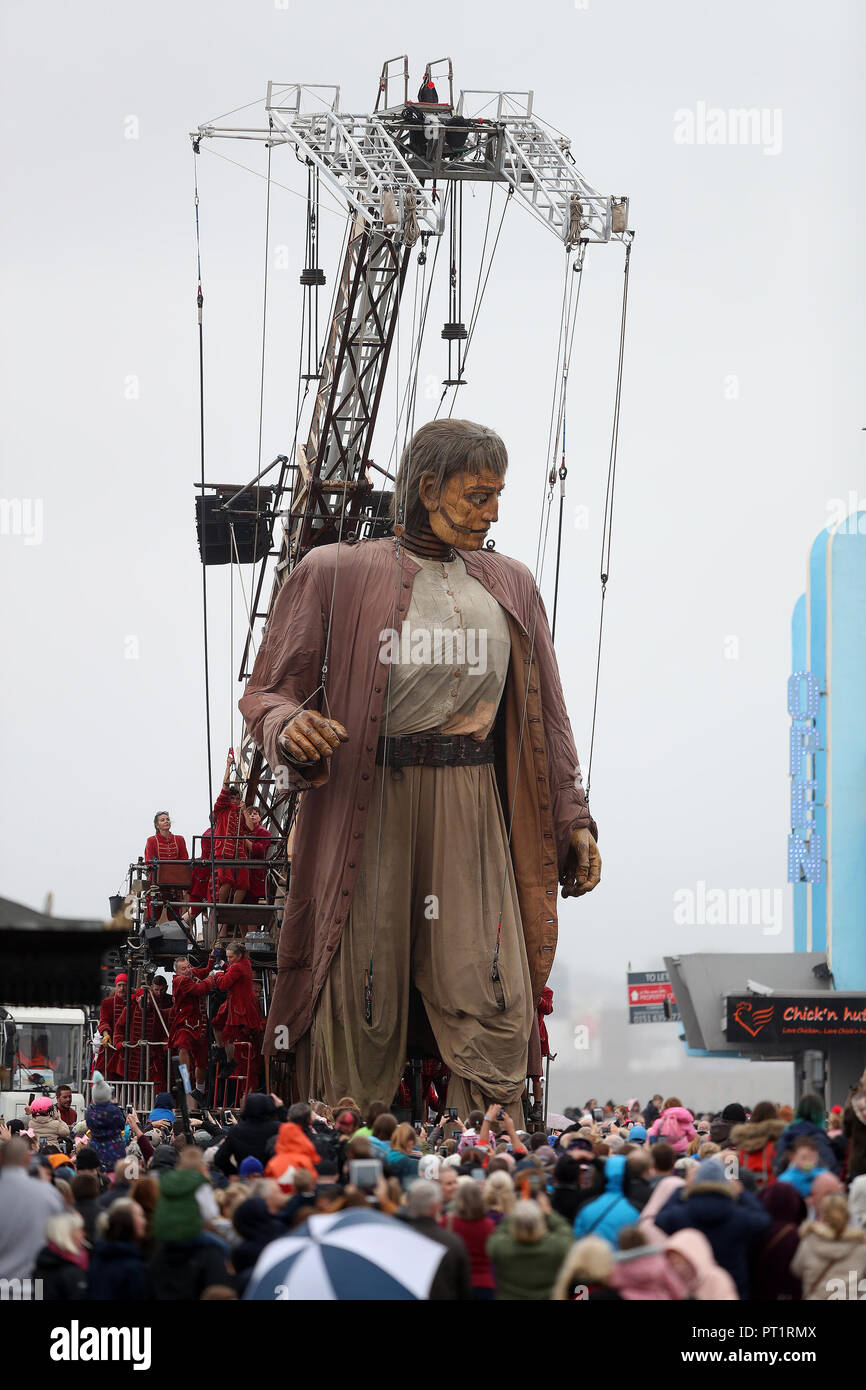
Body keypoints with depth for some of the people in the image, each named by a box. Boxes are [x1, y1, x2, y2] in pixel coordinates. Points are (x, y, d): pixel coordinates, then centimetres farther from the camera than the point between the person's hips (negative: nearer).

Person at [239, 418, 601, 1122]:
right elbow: (267, 692, 5)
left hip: (470, 817, 3)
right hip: (364, 810, -3)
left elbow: (545, 715, 18)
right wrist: (290, 728, -18)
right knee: (362, 1012, -3)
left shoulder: (509, 586, 16)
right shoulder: (336, 574, 3)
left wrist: (573, 818, 12)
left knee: (494, 1010, -7)